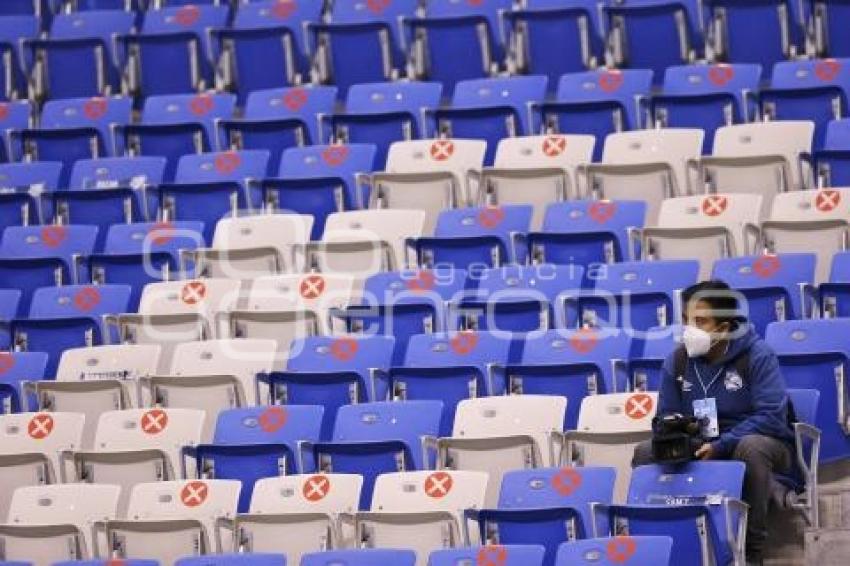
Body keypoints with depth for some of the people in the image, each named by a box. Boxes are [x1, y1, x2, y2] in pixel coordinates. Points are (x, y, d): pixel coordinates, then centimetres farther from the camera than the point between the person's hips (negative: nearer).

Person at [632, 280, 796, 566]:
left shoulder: (757, 355, -17)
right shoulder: (677, 361, -2)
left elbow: (771, 416, -24)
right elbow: (667, 418, 4)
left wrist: (720, 447, -31)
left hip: (761, 443, -5)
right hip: (699, 448, 5)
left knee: (750, 447, -40)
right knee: (645, 453, -16)